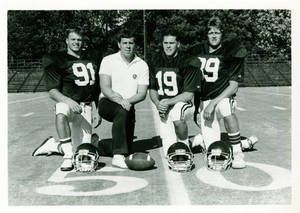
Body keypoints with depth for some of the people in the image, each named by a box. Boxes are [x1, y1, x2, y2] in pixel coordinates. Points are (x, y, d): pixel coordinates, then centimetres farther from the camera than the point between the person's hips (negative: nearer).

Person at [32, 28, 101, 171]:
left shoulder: (92, 58, 13)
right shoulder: (57, 60, -1)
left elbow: (97, 88, 20)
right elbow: (52, 92, -10)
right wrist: (69, 101, -28)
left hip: (86, 107, 4)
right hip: (67, 102, -4)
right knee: (61, 114, -43)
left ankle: (52, 145, 24)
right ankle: (68, 156, -31)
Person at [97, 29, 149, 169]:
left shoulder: (142, 65, 3)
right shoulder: (109, 60, -2)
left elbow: (142, 94, -4)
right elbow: (105, 88, -12)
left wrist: (127, 101, -24)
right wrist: (119, 100, -31)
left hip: (128, 106, 4)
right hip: (107, 103, -3)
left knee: (128, 149, -2)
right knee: (122, 111, -38)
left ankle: (98, 146, 25)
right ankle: (118, 156, -37)